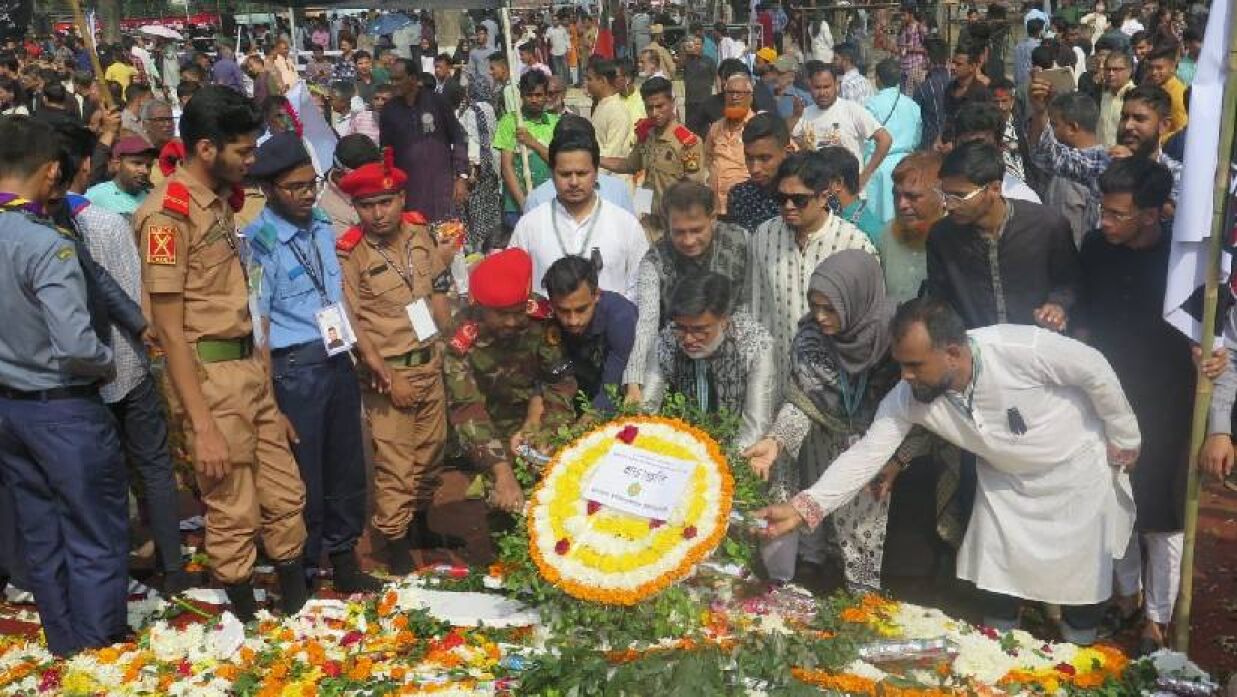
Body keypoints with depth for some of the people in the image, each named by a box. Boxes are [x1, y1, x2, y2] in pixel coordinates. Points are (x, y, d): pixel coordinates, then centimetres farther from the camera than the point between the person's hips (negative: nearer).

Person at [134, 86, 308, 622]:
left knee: (284, 493, 15)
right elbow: (170, 331, -16)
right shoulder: (167, 214, -15)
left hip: (250, 367, 8)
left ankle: (298, 608, 30)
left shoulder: (218, 201, 12)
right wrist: (203, 427, -17)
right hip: (210, 376, -8)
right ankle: (251, 624, 23)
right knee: (233, 512, 5)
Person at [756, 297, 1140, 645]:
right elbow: (866, 453, -21)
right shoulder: (907, 397, -24)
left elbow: (1095, 370, -21)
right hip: (1005, 480, 3)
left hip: (1076, 471, -3)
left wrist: (1125, 443, -9)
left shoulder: (1022, 348, -37)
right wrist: (804, 508, -33)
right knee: (997, 589, 6)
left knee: (1081, 584, 7)